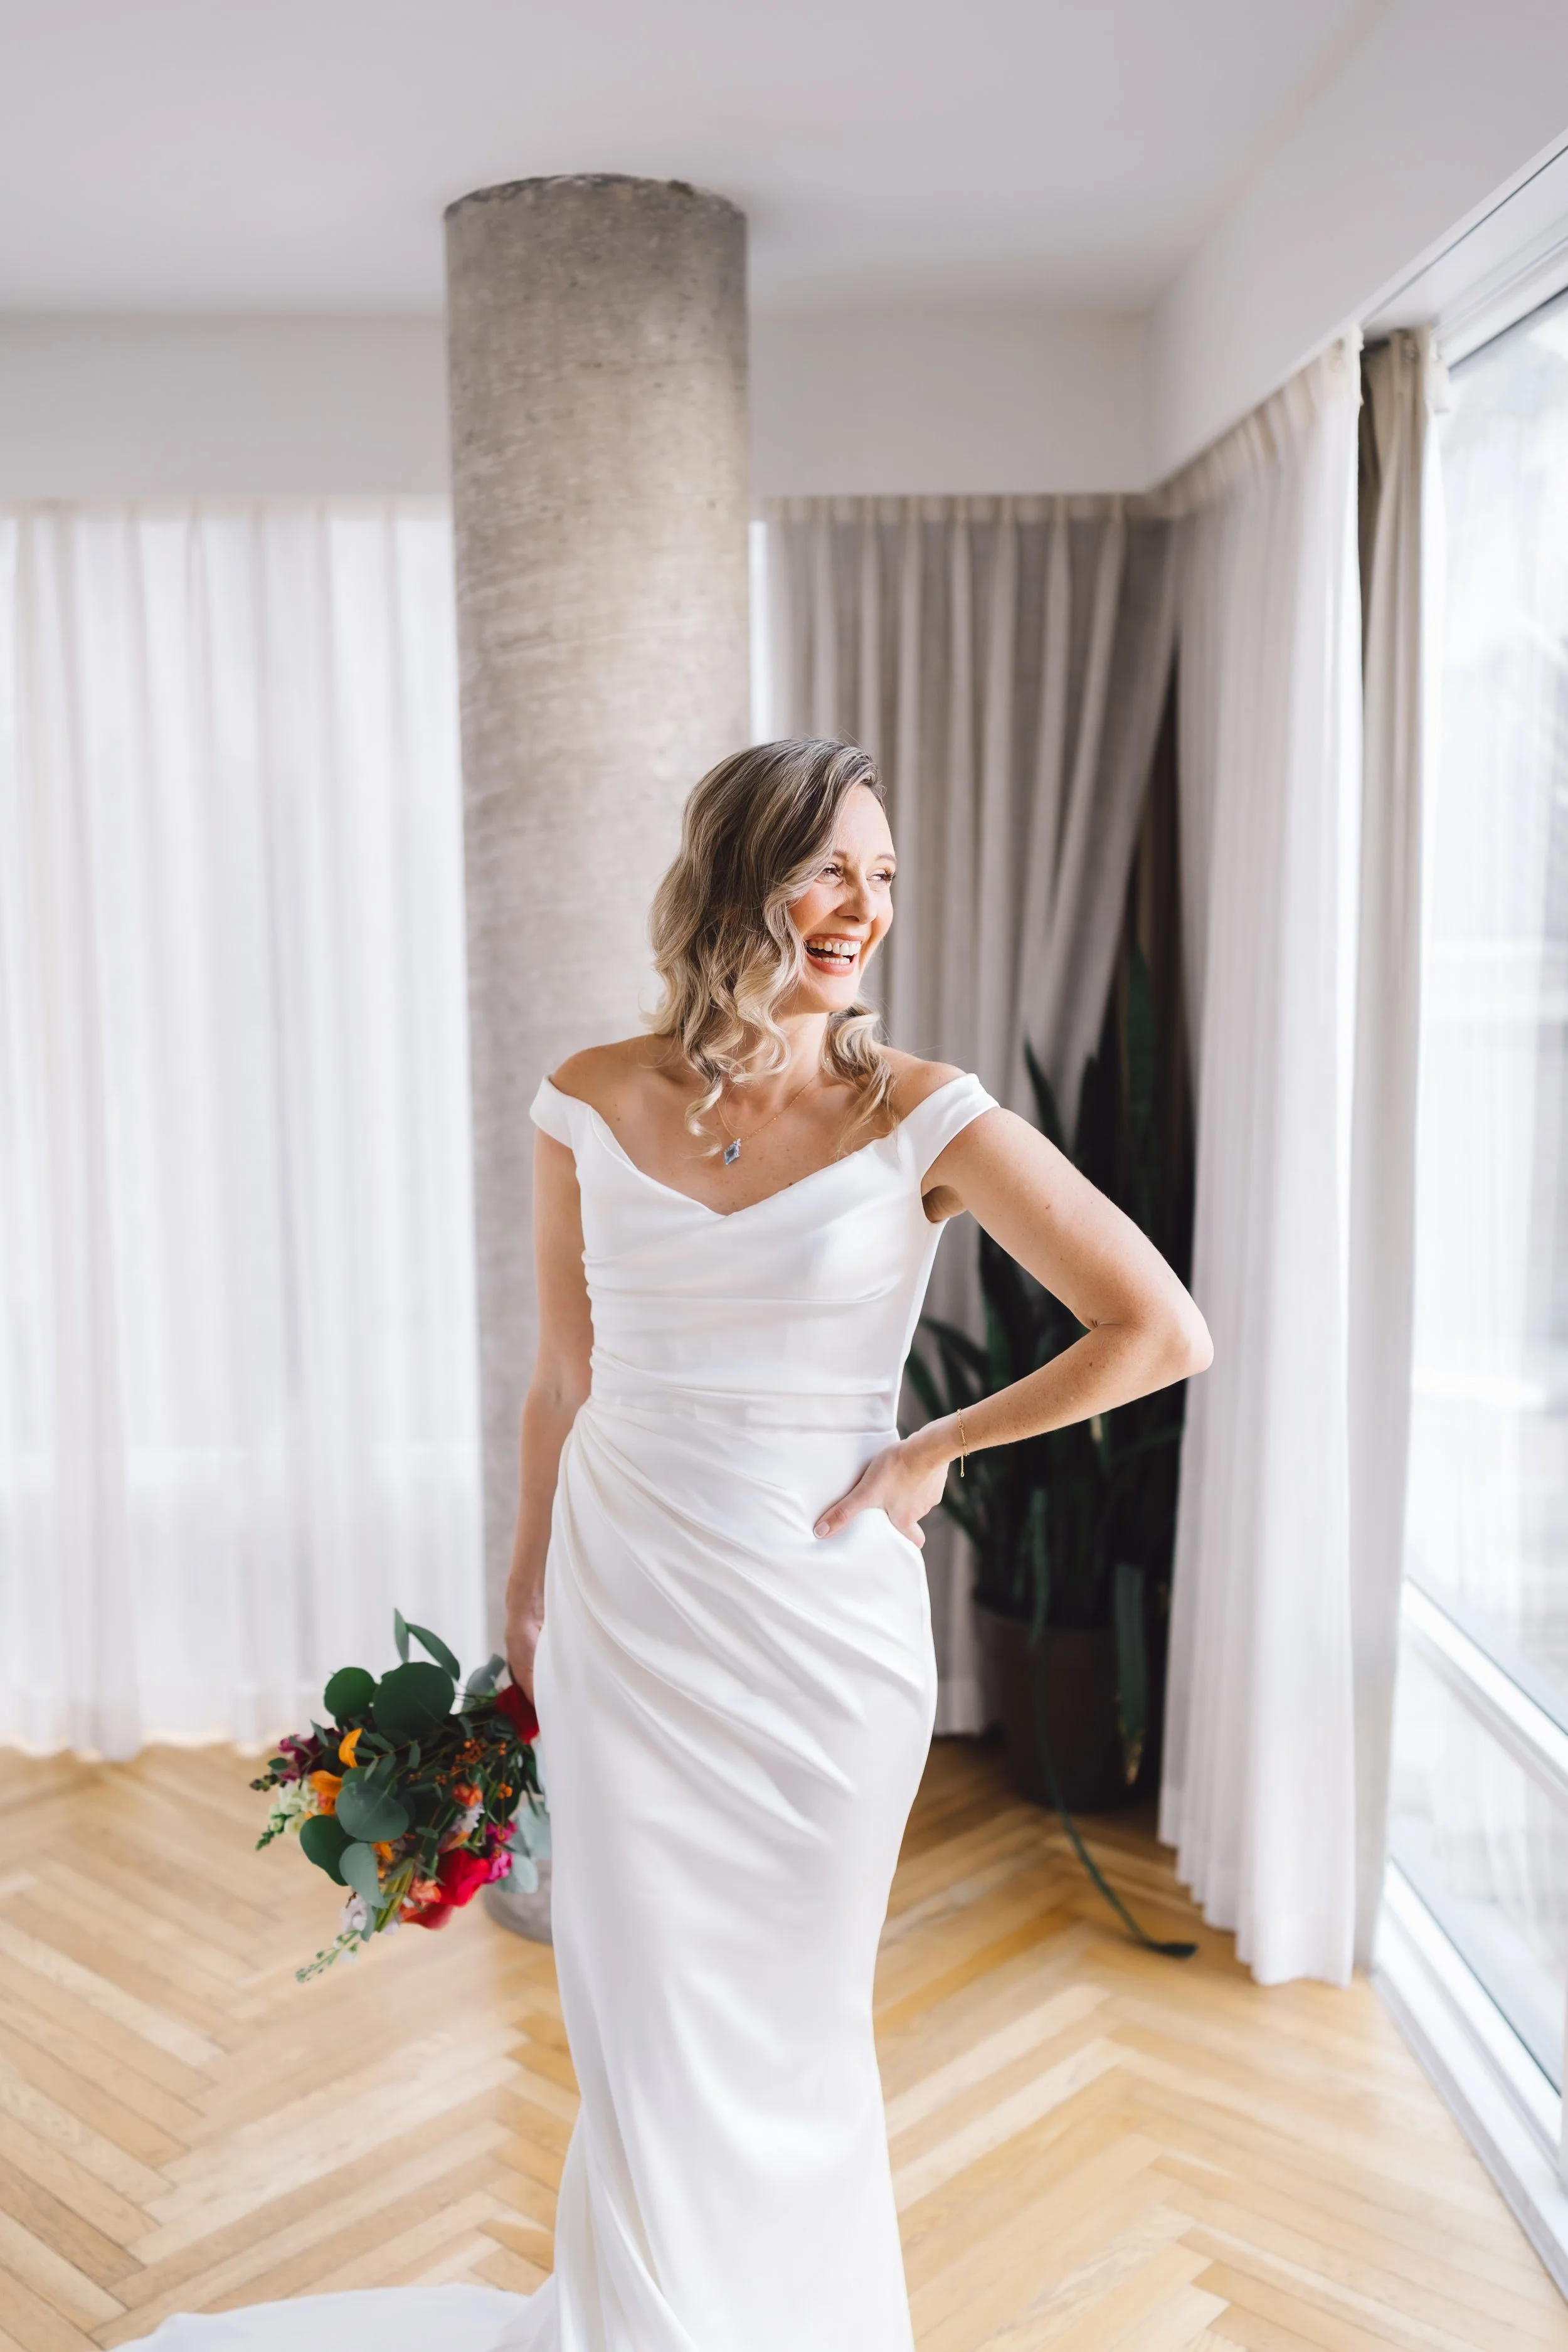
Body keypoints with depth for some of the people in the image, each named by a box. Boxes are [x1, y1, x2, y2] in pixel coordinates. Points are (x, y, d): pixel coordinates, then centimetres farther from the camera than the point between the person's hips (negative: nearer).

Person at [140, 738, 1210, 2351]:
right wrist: (524, 1604, 15)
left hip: (822, 1634, -1)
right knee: (653, 2052, 12)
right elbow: (564, 1384, 8)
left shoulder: (921, 1117, -11)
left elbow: (1162, 1331, -12)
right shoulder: (591, 1106, -3)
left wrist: (931, 1451, -9)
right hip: (627, 1624, 2)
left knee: (789, 2052, 16)